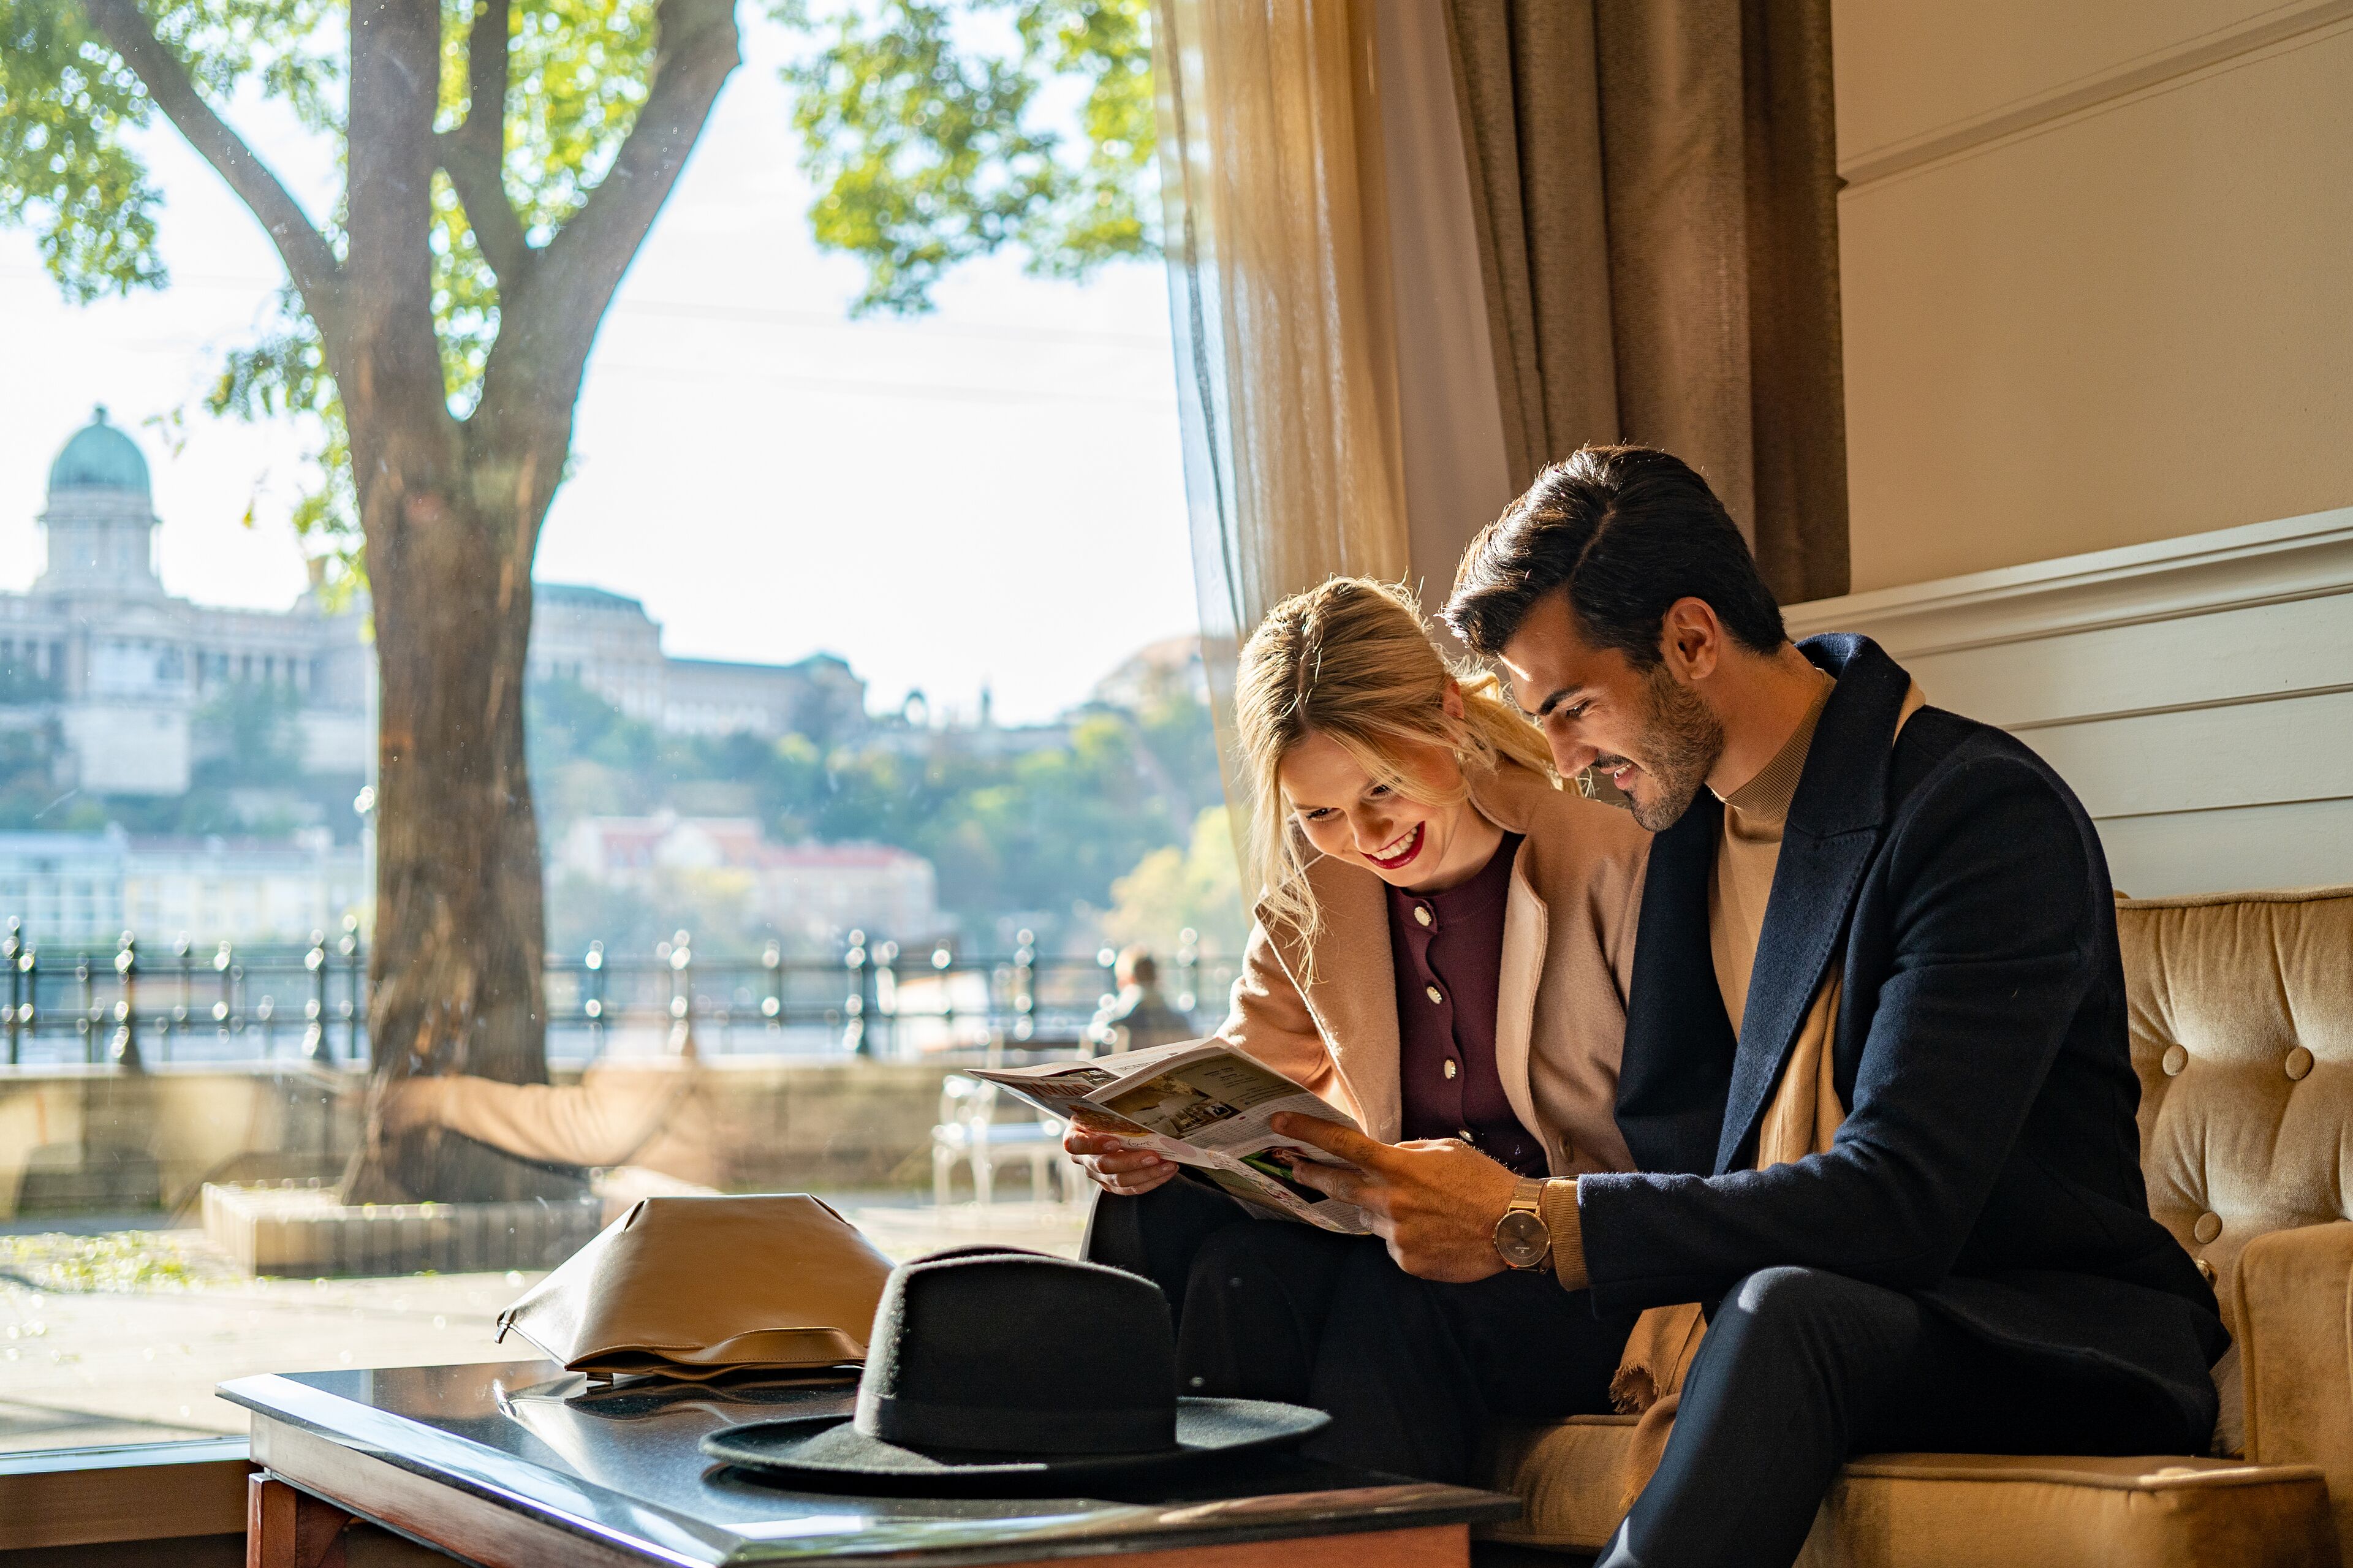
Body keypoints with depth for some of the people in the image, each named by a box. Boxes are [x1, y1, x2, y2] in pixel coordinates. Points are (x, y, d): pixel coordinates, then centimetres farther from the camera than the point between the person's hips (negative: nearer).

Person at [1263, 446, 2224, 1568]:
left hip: (2060, 1340, -6)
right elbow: (1674, 1139, 12)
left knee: (1788, 1308, -41)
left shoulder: (1987, 813, -16)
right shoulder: (1687, 819, 9)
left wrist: (1533, 1224, -29)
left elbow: (1901, 1199, -26)